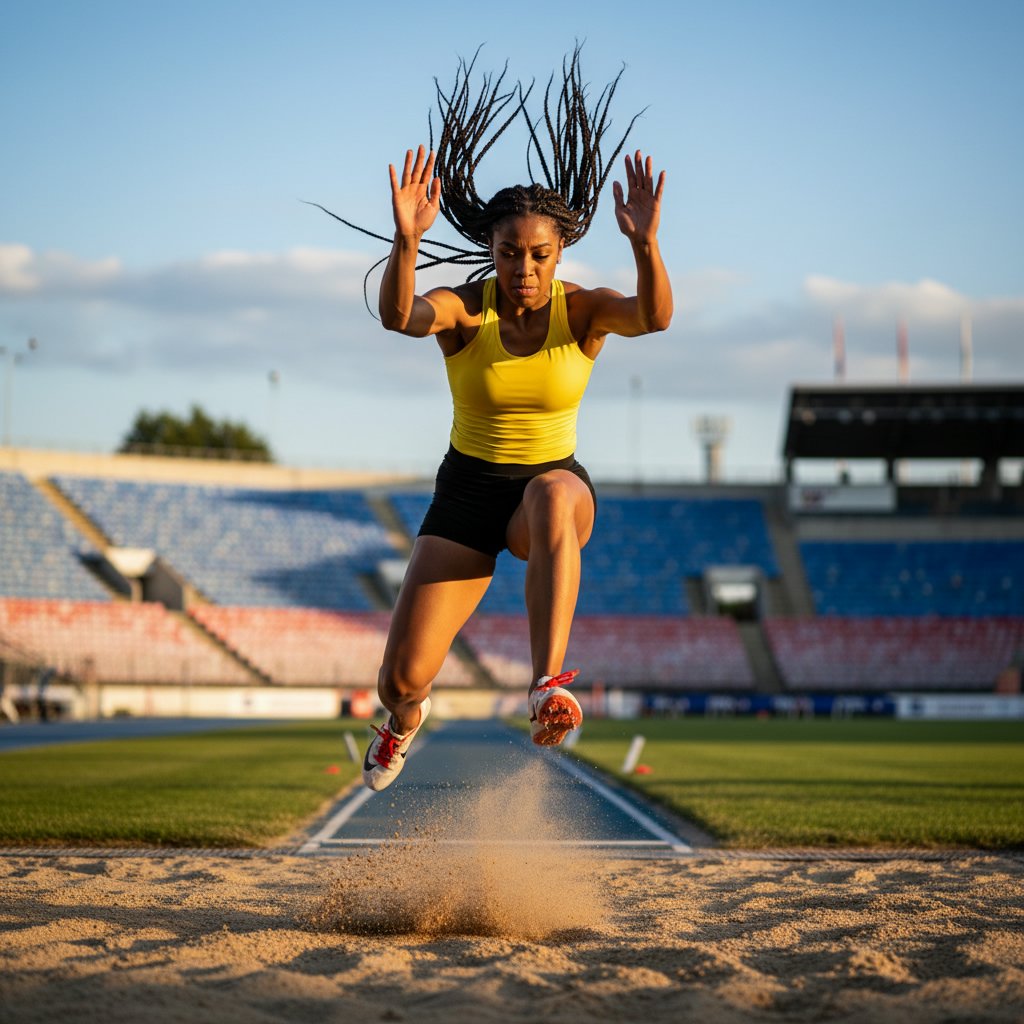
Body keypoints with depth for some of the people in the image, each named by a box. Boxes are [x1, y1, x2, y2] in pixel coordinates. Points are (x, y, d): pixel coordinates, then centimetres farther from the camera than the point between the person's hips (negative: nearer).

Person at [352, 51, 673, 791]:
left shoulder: (582, 310, -11)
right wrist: (407, 242, -55)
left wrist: (645, 243, -52)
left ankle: (549, 684, -48)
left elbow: (654, 316, -33)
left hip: (555, 488, -1)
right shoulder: (463, 310, -12)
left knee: (552, 495, -42)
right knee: (403, 675, -7)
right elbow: (400, 314, -35)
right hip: (467, 494, 1)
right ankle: (406, 717, 34)